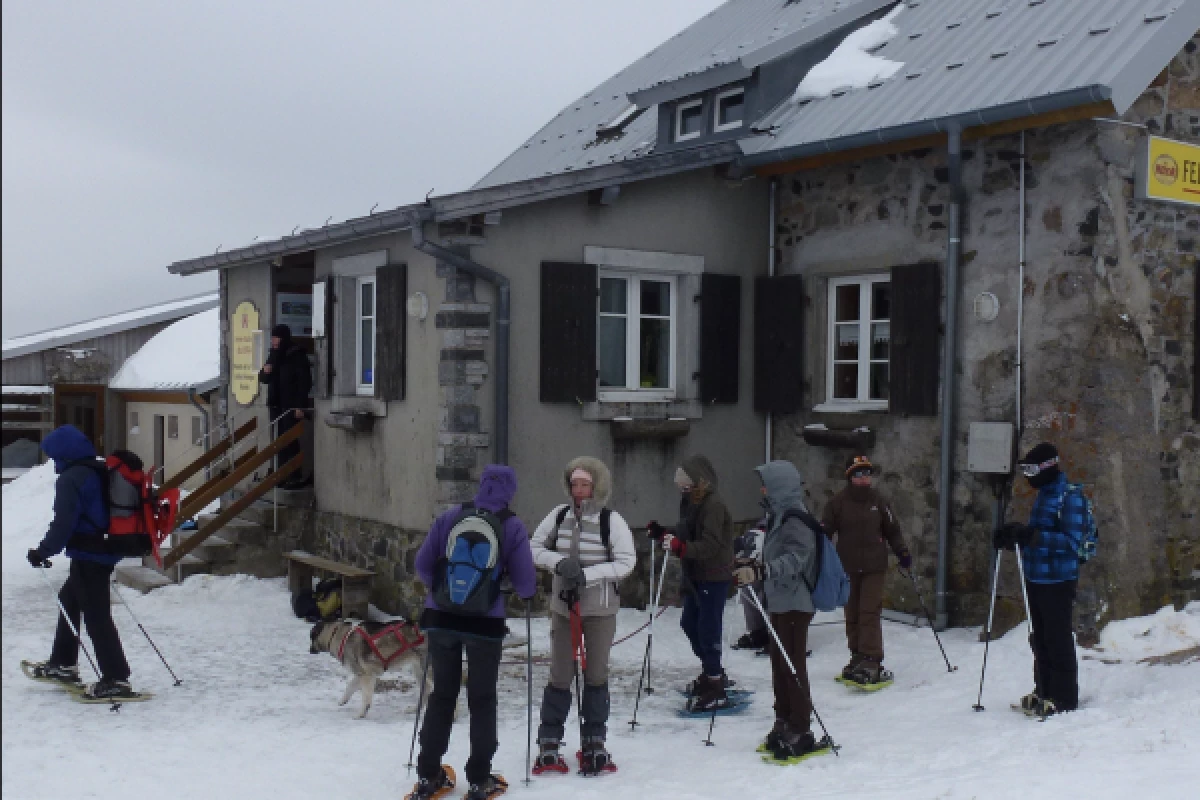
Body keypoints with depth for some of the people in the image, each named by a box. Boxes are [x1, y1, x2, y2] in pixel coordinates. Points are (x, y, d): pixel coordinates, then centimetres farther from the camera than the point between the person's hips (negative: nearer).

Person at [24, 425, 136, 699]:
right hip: (106, 552, 10)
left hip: (87, 556, -10)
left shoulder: (71, 479, -15)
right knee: (69, 600, 25)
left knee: (96, 615, -7)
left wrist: (43, 552, -12)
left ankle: (116, 679, -6)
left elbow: (63, 523, -21)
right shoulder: (101, 472, 12)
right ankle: (63, 663, 34)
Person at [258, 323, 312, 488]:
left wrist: (300, 405, -17)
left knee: (290, 441, -8)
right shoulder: (274, 355, 15)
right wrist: (264, 372, -3)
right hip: (277, 405, 7)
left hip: (292, 406, -7)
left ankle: (295, 477, -5)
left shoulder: (297, 355, -8)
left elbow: (305, 381, -12)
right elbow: (263, 379, 21)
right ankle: (284, 476, 15)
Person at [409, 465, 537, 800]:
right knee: (482, 700, 12)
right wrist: (526, 594, 18)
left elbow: (422, 565, 2)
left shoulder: (449, 517, -1)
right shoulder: (512, 526, -6)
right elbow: (525, 582, -6)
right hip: (486, 622, -2)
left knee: (442, 694, 16)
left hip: (442, 618, 2)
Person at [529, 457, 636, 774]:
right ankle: (548, 745, 15)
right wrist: (559, 562, -17)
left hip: (601, 608, -1)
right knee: (559, 676, 3)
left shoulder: (611, 520, -10)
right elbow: (535, 547, 2)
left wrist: (588, 574, -22)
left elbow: (626, 561, -13)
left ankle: (594, 743, 23)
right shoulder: (559, 515, -2)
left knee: (596, 674, 9)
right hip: (563, 605, 2)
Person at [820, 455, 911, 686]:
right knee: (852, 614, 5)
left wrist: (903, 553, 8)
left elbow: (892, 530, 15)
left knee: (870, 612, -9)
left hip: (874, 566, -1)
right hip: (847, 567, 1)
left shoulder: (878, 500, 6)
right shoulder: (839, 502, 2)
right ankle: (857, 656, 15)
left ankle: (871, 660, -9)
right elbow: (824, 531, 5)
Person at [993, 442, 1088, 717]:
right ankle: (1044, 691, 24)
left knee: (1058, 640, -2)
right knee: (1040, 640, 14)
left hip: (1058, 581, -9)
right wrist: (1013, 536, 3)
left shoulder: (1070, 496, -12)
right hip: (1036, 578, 9)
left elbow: (1071, 542, -20)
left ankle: (1064, 697, 6)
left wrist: (1031, 535, -29)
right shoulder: (1042, 496, 15)